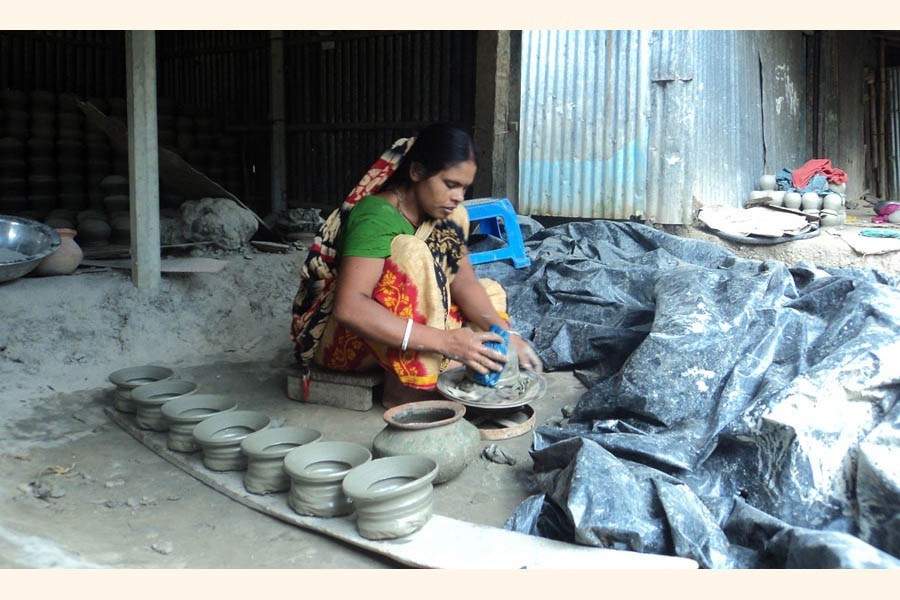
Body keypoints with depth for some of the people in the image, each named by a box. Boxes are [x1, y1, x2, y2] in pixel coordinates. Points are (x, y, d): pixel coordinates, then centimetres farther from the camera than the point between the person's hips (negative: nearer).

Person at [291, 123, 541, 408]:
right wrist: (444, 340, -44)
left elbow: (463, 280, -7)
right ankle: (403, 386, -25)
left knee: (489, 291, 1)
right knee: (412, 255, -31)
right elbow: (348, 307, -40)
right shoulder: (377, 216, -27)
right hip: (339, 335, -8)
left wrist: (502, 331, -24)